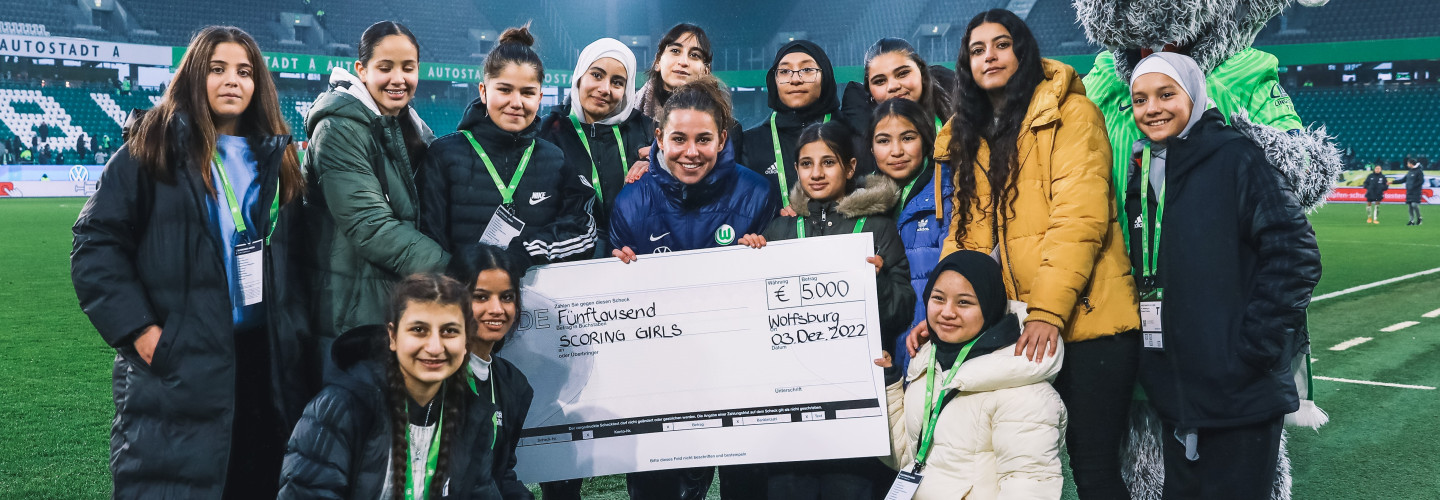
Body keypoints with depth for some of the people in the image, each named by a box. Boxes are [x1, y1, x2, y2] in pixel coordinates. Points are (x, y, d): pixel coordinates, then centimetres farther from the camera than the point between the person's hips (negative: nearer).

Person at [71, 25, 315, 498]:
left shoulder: (275, 158, 12)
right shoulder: (153, 149, -2)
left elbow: (298, 253, 15)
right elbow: (96, 245, -5)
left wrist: (299, 330, 5)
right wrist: (137, 327, -13)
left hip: (269, 360, 4)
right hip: (176, 363, -4)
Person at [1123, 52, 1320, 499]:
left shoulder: (1235, 158, -9)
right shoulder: (1141, 174, 12)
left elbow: (1294, 256, -14)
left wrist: (1253, 348, -17)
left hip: (1240, 394, -7)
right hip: (1174, 391, 7)